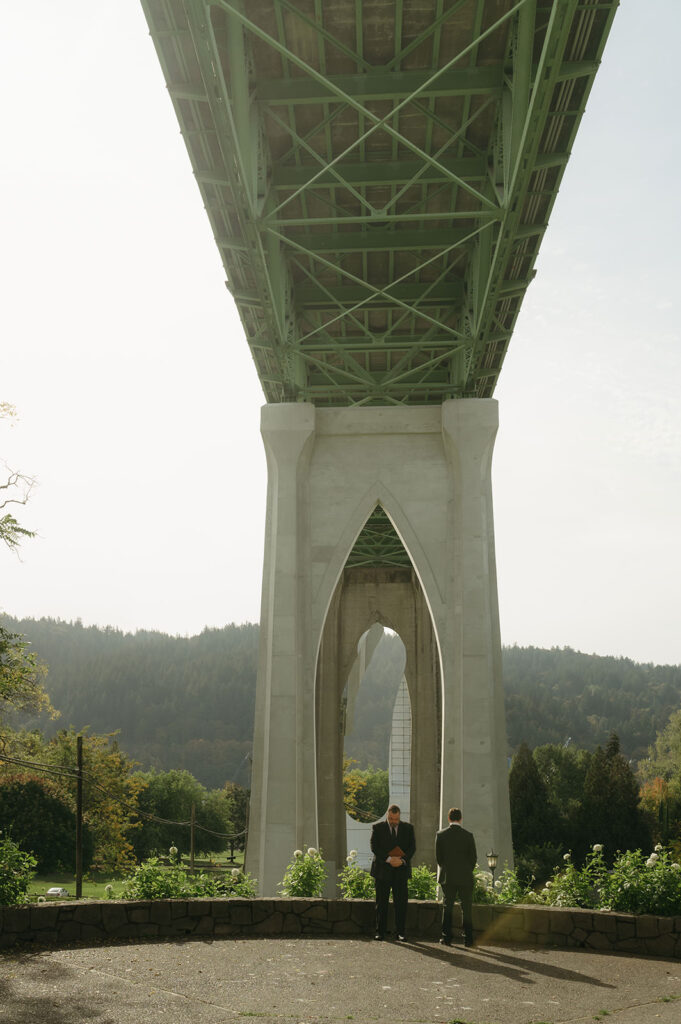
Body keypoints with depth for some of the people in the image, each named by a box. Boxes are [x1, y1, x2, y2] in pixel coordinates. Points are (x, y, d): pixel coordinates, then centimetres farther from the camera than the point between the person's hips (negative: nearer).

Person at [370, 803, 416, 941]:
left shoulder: (408, 828, 6)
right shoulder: (377, 828, 1)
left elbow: (412, 847, 1)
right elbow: (374, 847, -7)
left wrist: (403, 860, -16)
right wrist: (388, 859, -19)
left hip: (401, 870, 1)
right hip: (382, 870, -1)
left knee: (401, 902, -1)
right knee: (381, 902, 3)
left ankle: (401, 932, 7)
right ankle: (380, 932, 11)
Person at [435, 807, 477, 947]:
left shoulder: (440, 835, -5)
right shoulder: (468, 835, -7)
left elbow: (438, 857, -1)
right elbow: (474, 858, -3)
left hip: (447, 877, 1)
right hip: (465, 877, -1)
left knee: (447, 907, 10)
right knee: (467, 908, 8)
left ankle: (446, 937, 10)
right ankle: (468, 939, 8)